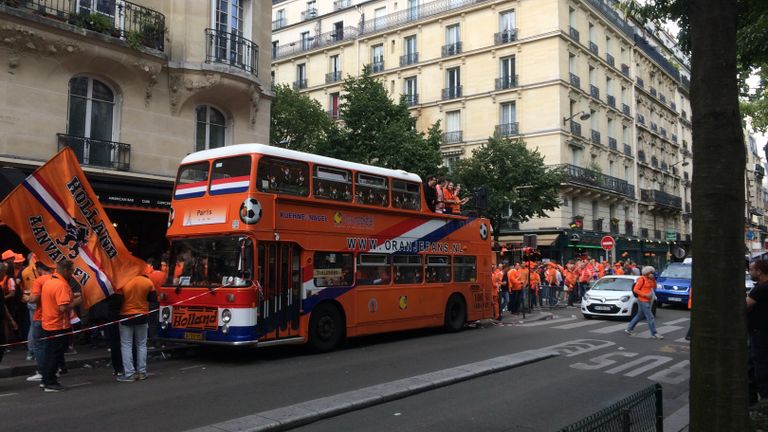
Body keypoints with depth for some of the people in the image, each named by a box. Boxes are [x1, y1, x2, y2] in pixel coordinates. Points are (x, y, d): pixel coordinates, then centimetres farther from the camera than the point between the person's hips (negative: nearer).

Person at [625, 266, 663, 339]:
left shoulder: (650, 279, 12)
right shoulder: (642, 279, -13)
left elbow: (654, 287, 18)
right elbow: (635, 289, -16)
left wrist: (654, 280, 4)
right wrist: (645, 295, -21)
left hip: (648, 301, 10)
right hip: (643, 301, -10)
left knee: (639, 315, 17)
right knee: (650, 317, -9)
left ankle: (629, 329, 26)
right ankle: (654, 334, -6)